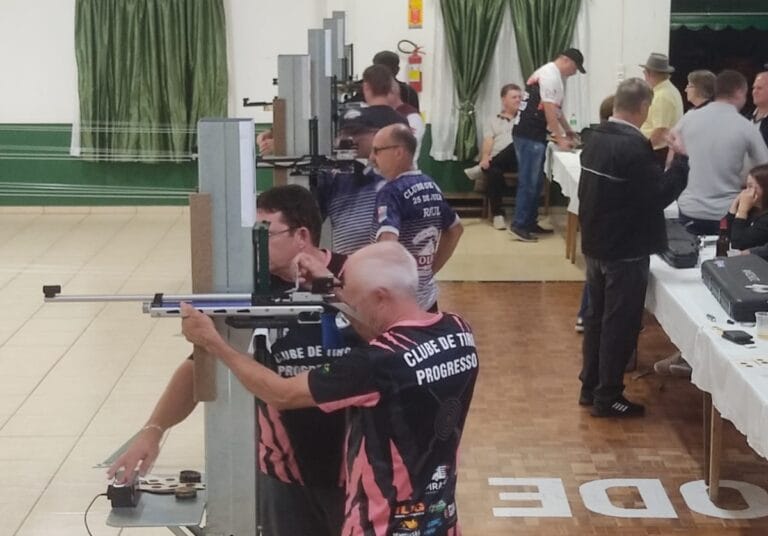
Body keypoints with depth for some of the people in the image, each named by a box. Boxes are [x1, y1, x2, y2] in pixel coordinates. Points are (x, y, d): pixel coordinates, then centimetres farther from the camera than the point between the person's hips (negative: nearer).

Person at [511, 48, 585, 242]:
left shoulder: (550, 74, 18)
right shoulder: (550, 76, -15)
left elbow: (556, 109, 27)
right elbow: (549, 111, -19)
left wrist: (568, 131, 29)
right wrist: (560, 139, -15)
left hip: (532, 135, 11)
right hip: (529, 136, -11)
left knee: (534, 182, 13)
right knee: (528, 181, -8)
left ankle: (529, 223, 18)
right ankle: (519, 224, -5)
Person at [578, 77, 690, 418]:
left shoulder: (597, 138, 5)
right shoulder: (633, 147, -23)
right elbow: (659, 195, -22)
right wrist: (680, 159, -13)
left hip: (596, 244, 9)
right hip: (625, 250, -9)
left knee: (597, 316, 17)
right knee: (620, 324, 1)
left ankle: (590, 387, 26)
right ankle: (607, 397, 8)